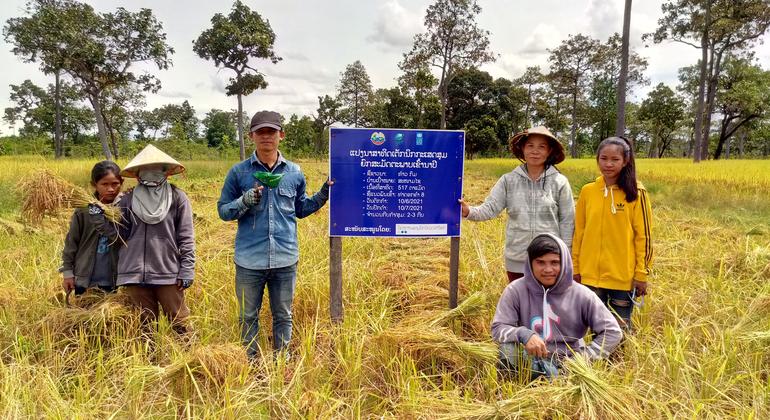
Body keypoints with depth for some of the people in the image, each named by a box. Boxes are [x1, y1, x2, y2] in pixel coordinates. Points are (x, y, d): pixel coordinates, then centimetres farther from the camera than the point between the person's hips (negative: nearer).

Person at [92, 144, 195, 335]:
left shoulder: (177, 198, -1)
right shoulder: (128, 200, 6)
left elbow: (186, 238, -2)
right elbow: (121, 235, 4)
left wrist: (186, 271, -6)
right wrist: (100, 219, -10)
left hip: (169, 273, -2)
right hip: (135, 273, 3)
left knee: (179, 323, 2)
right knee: (145, 324, 13)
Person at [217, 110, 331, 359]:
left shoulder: (294, 172, 6)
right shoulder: (239, 172, 0)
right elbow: (223, 211, 2)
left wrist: (324, 194, 3)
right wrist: (245, 202, -17)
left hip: (285, 259, 2)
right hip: (249, 261, -1)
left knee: (283, 316, 14)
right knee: (248, 317, 13)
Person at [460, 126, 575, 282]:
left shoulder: (559, 182, -4)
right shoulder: (509, 180, -1)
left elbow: (567, 221, 0)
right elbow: (491, 208, -8)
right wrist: (469, 211, -29)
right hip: (516, 261, 1)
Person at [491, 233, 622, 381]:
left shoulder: (581, 295, -4)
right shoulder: (516, 291, -5)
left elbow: (612, 331, 0)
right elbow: (498, 328, -7)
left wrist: (583, 358, -9)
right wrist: (523, 334, -27)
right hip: (531, 360, 0)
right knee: (508, 348, -32)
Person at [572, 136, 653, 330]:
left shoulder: (636, 193, -6)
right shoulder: (587, 191, 2)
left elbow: (643, 235, -4)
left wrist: (642, 273, -5)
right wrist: (575, 268, 8)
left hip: (624, 276, -2)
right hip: (591, 274, 3)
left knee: (620, 328, 9)